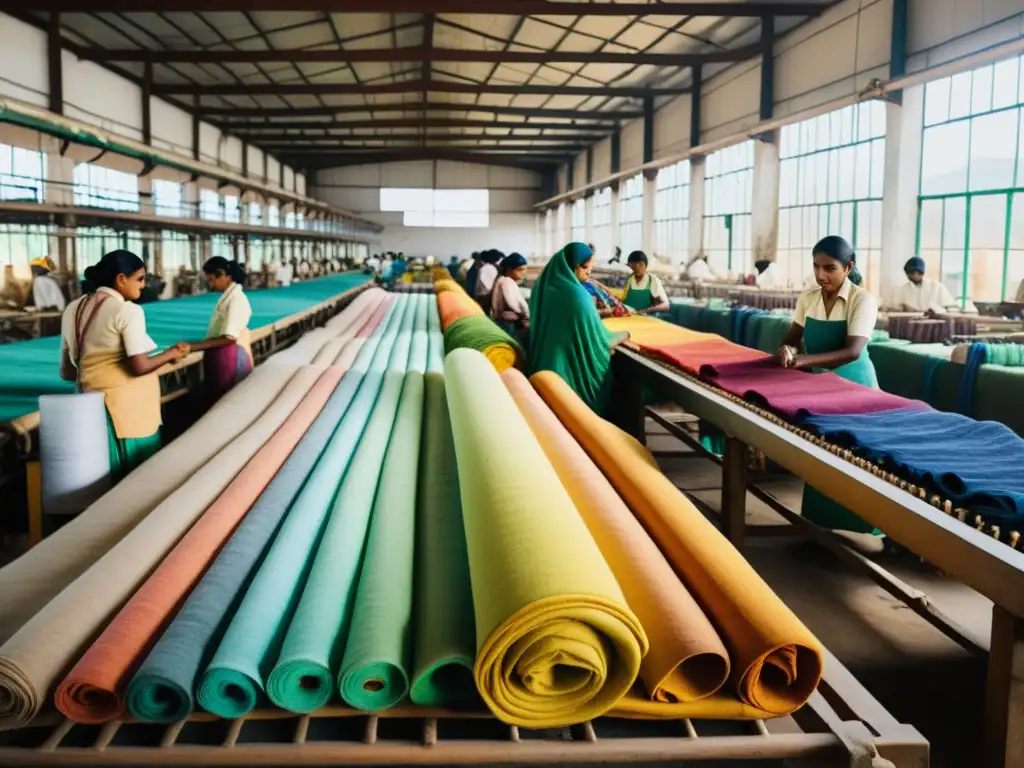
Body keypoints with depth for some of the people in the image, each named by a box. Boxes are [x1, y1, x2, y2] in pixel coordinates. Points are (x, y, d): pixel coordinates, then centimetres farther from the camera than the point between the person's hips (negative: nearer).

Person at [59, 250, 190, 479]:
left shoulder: (74, 309, 9)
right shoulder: (128, 310, -12)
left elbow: (67, 372, 11)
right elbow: (140, 366, -17)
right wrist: (172, 353, -1)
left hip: (93, 402, 7)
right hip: (128, 404, -7)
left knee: (108, 475, 13)